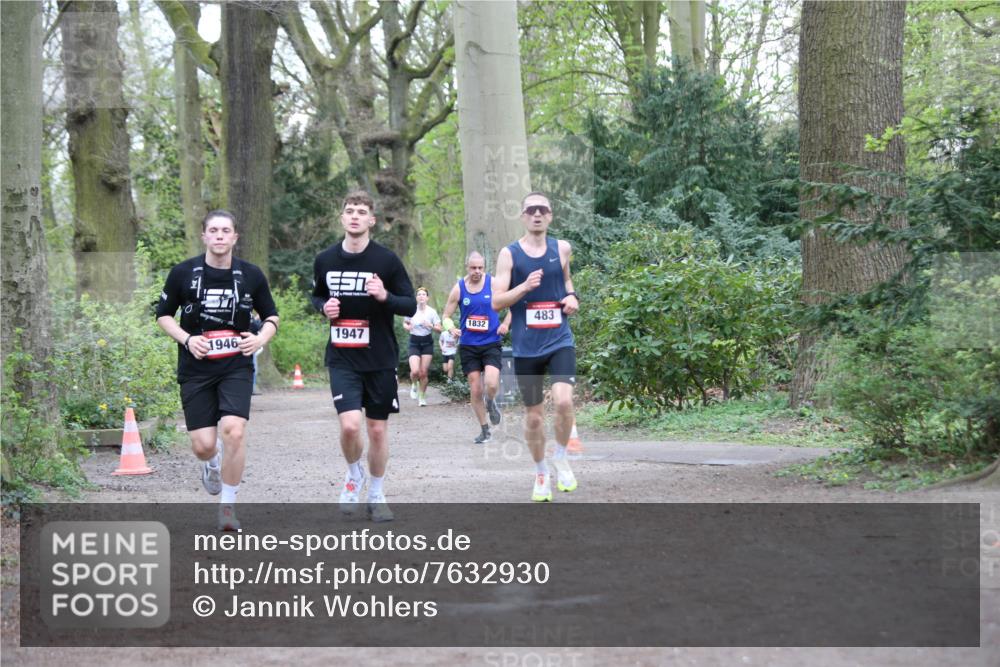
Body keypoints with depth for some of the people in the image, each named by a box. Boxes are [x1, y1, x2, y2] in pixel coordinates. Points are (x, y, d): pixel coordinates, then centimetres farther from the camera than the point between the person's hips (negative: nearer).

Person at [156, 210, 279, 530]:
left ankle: (228, 504, -4)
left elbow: (271, 315, 14)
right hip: (195, 369, 0)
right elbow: (163, 314, 8)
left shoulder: (251, 275, 1)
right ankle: (213, 462, 37)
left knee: (234, 430, -21)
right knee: (203, 445, -4)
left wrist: (261, 338, -6)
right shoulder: (183, 273, -2)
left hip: (237, 366, 0)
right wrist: (186, 339, -9)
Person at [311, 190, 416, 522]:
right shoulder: (325, 260, 2)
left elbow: (410, 306, -3)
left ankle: (376, 495, 24)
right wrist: (324, 306, -4)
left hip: (380, 359, 0)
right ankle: (353, 473, 15)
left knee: (377, 429, 6)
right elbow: (317, 296, 19)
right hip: (342, 359, 0)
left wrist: (385, 296, -22)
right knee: (350, 425, -15)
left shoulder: (387, 259, -6)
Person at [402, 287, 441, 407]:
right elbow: (405, 323, 13)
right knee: (415, 371, -17)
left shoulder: (432, 312, -3)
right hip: (414, 343, -1)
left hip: (427, 343, 1)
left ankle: (422, 397, 15)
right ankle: (414, 385, 18)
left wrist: (431, 326, -20)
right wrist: (407, 327, -10)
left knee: (423, 373, -2)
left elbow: (439, 328, -1)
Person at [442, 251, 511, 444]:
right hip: (468, 346, 2)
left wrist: (506, 323, -8)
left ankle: (491, 402, 14)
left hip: (491, 343, -2)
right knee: (475, 389, 4)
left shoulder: (493, 283, -4)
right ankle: (484, 430, 19)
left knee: (491, 383, -22)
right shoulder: (458, 288, -1)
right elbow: (446, 316, 5)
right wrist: (451, 329, -15)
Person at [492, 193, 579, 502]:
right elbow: (497, 302, -6)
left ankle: (561, 458, 4)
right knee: (533, 414, 7)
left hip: (559, 341, 1)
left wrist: (572, 296, 5)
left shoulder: (561, 248, 6)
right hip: (526, 346, 0)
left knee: (563, 400, -21)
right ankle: (541, 473, 28)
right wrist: (525, 286, -21)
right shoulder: (509, 254, -2)